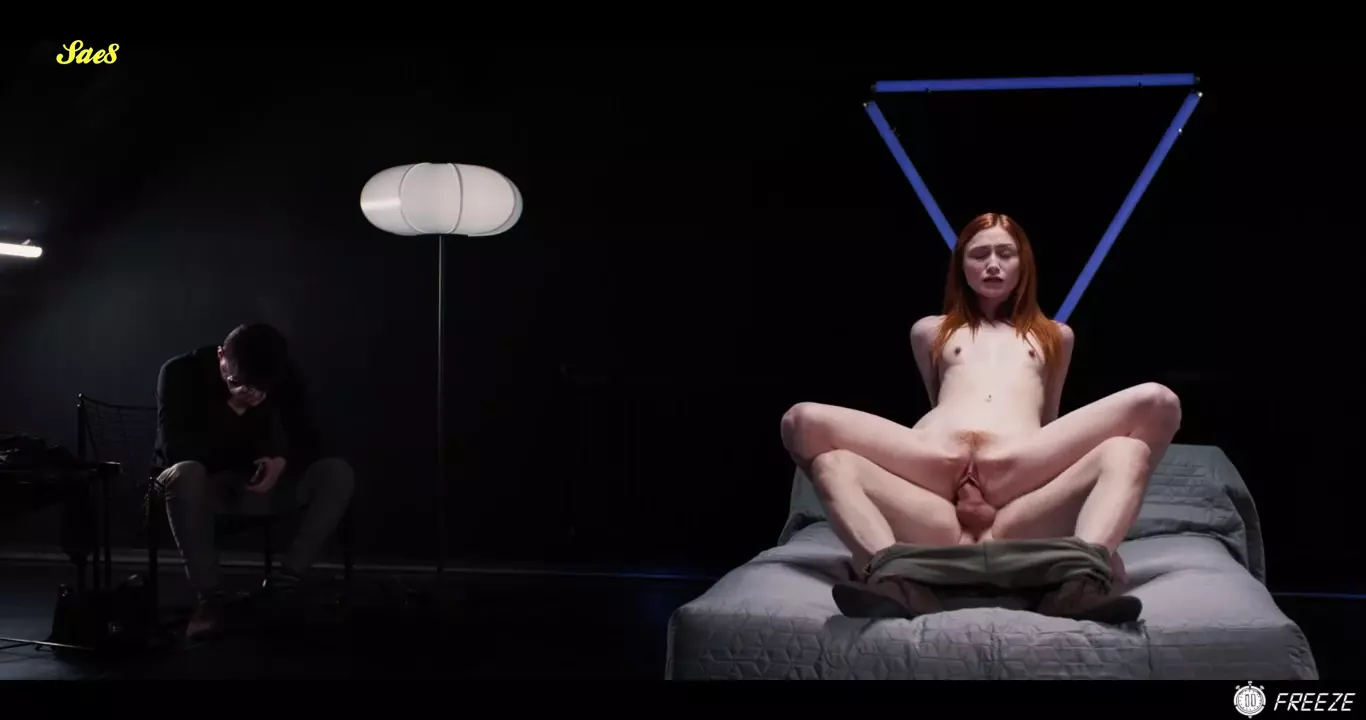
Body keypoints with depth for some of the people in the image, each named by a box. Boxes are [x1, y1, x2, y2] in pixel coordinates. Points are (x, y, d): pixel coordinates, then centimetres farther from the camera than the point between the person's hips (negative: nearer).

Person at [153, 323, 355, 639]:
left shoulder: (285, 375, -7)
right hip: (202, 484, -3)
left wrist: (283, 462, -28)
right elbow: (174, 447, -25)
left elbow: (308, 442, -7)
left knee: (338, 474, -23)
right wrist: (233, 414, -29)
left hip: (257, 484, 3)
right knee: (185, 474, -41)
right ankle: (210, 596, -31)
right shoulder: (181, 372, -16)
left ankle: (280, 587, -19)